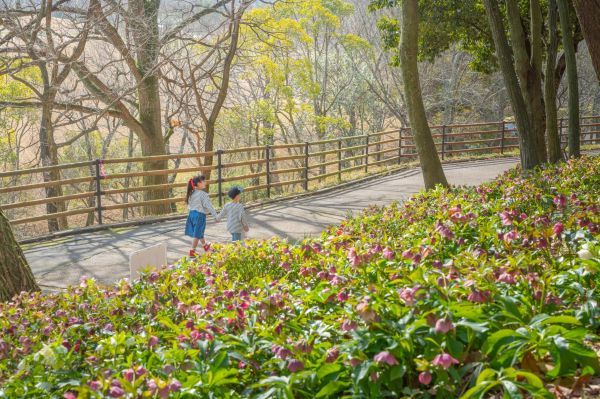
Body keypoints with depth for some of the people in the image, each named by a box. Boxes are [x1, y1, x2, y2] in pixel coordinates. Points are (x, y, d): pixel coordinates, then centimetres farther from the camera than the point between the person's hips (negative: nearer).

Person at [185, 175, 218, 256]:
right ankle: (192, 251, 5)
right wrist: (215, 216, -11)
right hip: (200, 215, -8)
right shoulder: (203, 194, -17)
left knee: (200, 232, 24)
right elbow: (209, 206, -16)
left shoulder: (192, 193, 5)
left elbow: (189, 204, 12)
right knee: (197, 234, 1)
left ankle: (205, 246, 43)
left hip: (191, 213, 8)